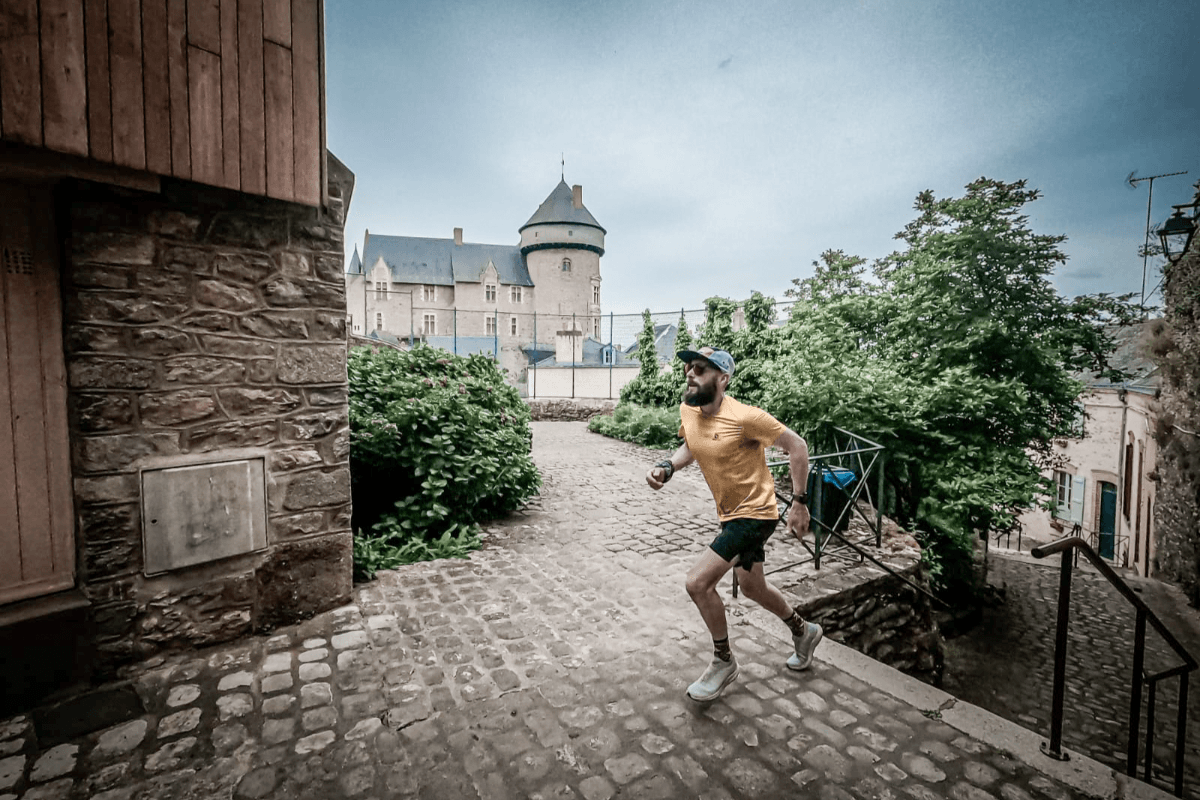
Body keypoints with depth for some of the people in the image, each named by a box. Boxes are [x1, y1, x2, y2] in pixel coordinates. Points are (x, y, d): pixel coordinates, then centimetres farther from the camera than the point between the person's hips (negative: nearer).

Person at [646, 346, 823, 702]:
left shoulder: (745, 417, -26)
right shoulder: (687, 409, -6)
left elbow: (796, 446, -16)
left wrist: (799, 502, -15)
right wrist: (666, 466, -7)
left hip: (755, 514, -8)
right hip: (730, 514, 8)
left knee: (698, 581, -14)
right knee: (752, 587, 24)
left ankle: (723, 662, 12)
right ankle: (804, 632, 53)